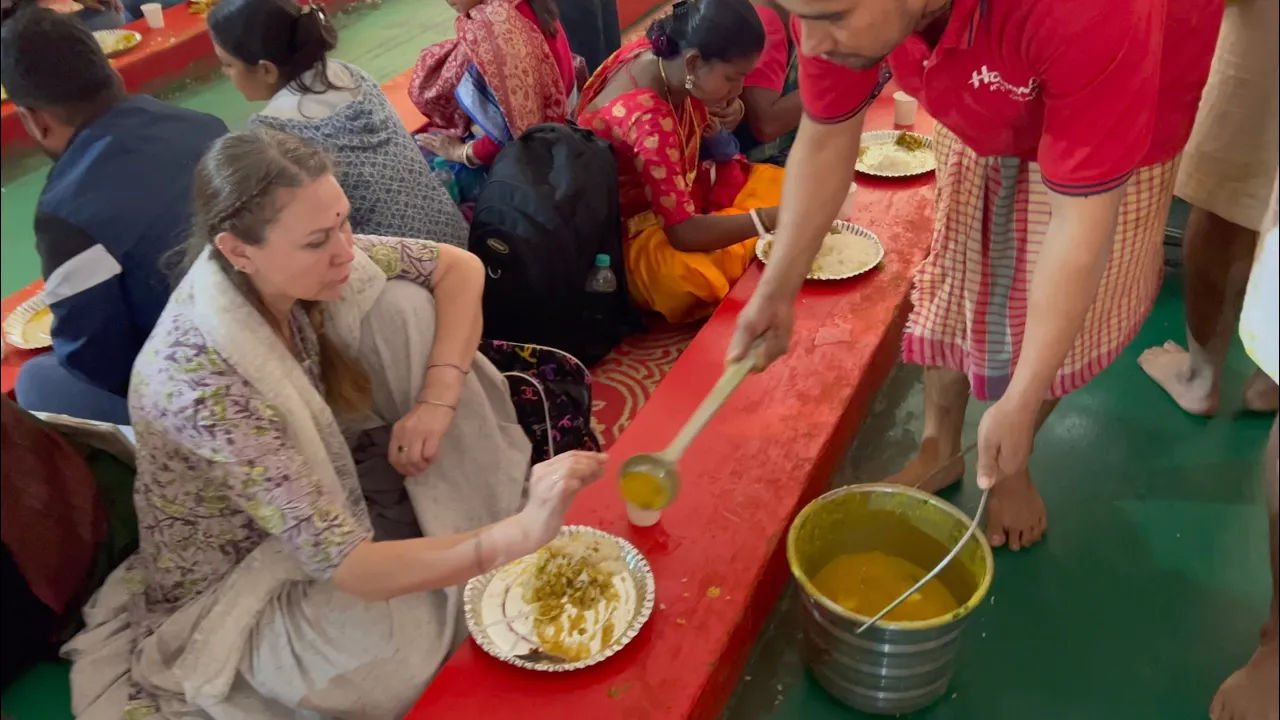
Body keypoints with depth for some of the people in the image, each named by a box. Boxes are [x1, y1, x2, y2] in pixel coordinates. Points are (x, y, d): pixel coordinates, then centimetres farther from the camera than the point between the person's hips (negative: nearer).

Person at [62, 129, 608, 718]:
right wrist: (519, 536, -47)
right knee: (420, 642, -37)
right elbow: (344, 567, -37)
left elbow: (459, 267, -6)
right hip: (236, 578, -6)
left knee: (405, 306, -14)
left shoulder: (298, 268, -18)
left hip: (315, 485, 7)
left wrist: (437, 401, -20)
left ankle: (489, 518, -5)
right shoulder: (200, 384, -36)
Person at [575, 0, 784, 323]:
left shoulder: (662, 53, -12)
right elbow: (684, 233, -35)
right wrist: (772, 217, -37)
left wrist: (724, 117, -14)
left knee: (781, 186, -2)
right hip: (631, 230, -9)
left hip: (674, 191, 9)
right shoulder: (647, 119, -35)